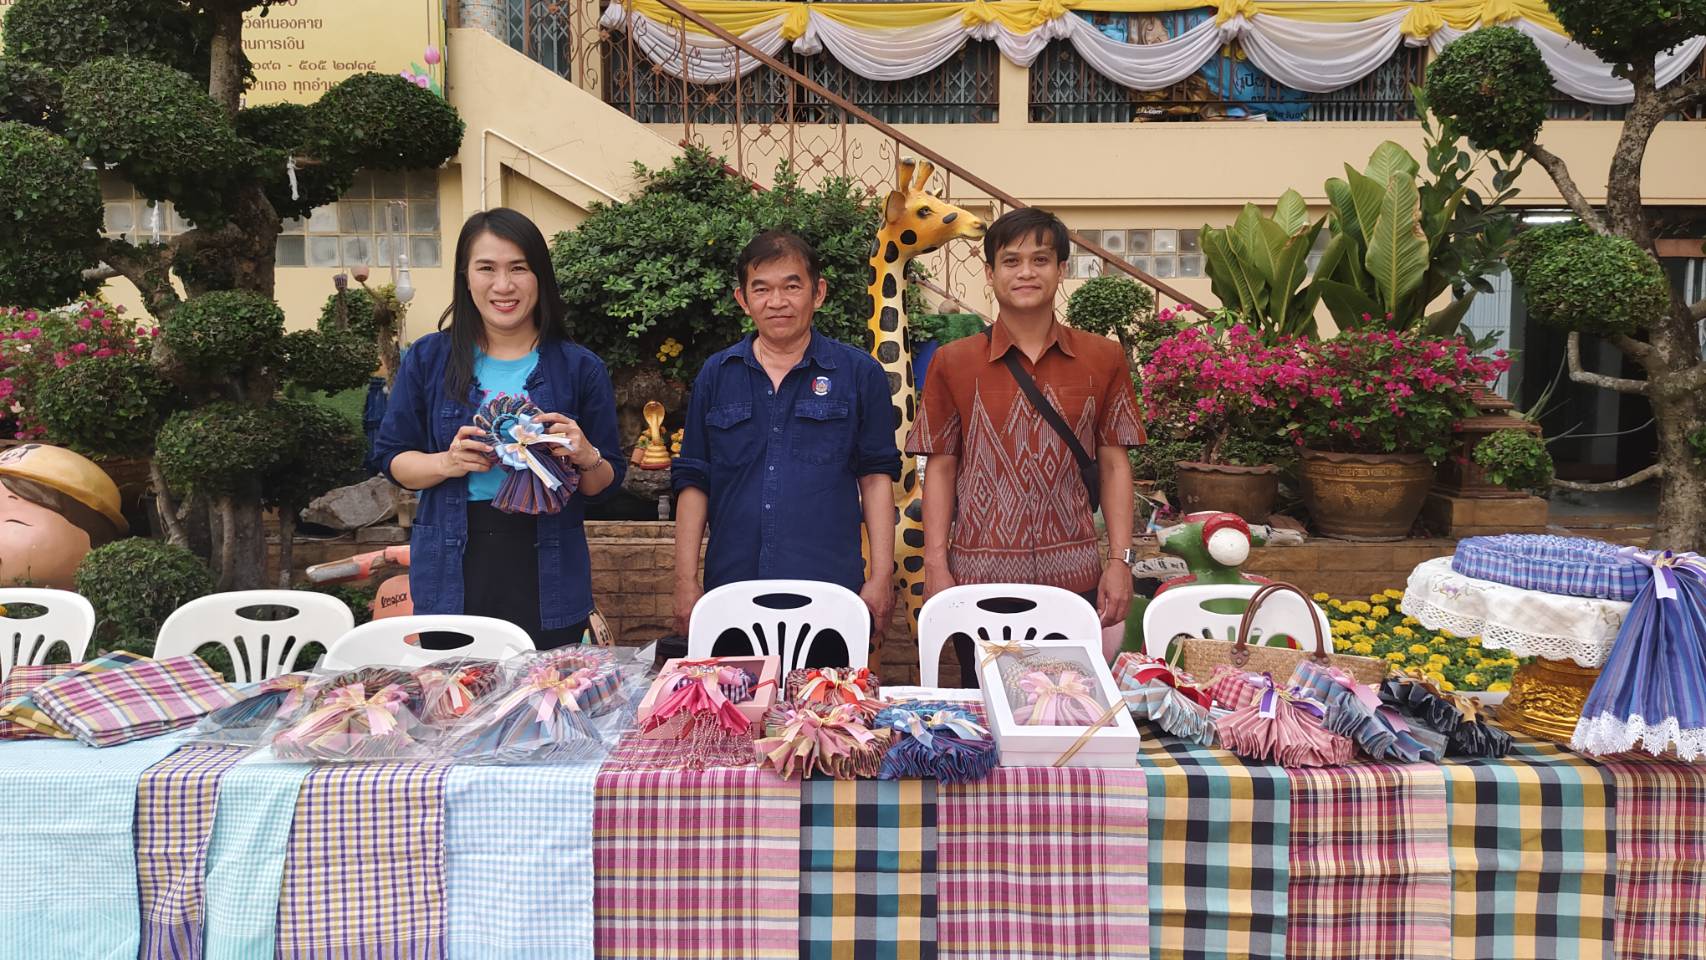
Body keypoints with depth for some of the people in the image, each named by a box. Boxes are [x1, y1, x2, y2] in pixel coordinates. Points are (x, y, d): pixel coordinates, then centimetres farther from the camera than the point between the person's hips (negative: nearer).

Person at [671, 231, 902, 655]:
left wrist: (882, 576, -1)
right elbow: (693, 481, 10)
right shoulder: (716, 375, 9)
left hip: (831, 592, -1)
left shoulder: (859, 373, 4)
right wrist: (686, 582, 5)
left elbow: (876, 476, 4)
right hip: (732, 593, 2)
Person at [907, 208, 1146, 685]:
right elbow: (940, 468, 4)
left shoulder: (1103, 359, 5)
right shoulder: (953, 363, 3)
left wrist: (1120, 560, 1)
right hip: (979, 575, 0)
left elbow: (1114, 464, 7)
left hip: (1073, 577, 1)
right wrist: (936, 566, -2)